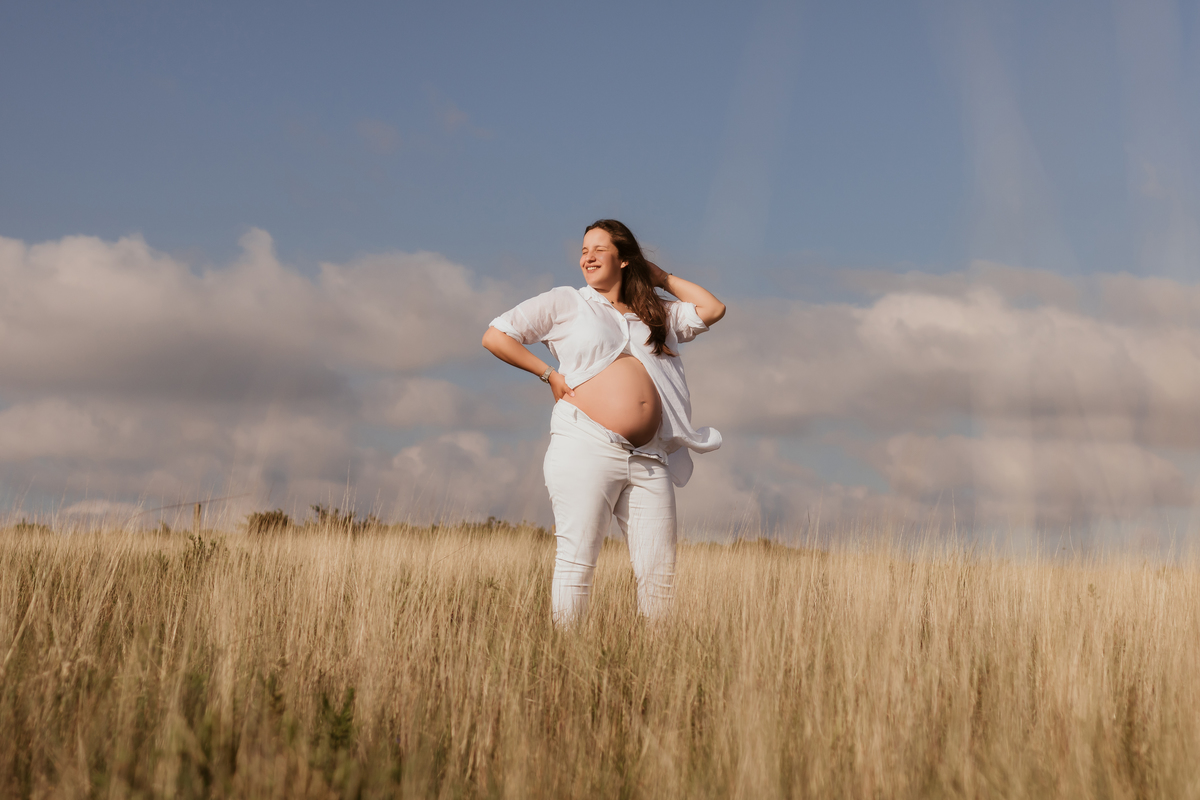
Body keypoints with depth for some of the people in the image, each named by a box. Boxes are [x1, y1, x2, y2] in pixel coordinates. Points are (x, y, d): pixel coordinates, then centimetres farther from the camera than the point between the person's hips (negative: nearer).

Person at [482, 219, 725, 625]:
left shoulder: (656, 314, 24)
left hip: (648, 459, 4)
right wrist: (549, 374, 3)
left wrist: (662, 278, 22)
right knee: (577, 560, -8)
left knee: (660, 573, -1)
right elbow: (495, 336, 8)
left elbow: (712, 309, 18)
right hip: (587, 449, -4)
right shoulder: (566, 303, 11)